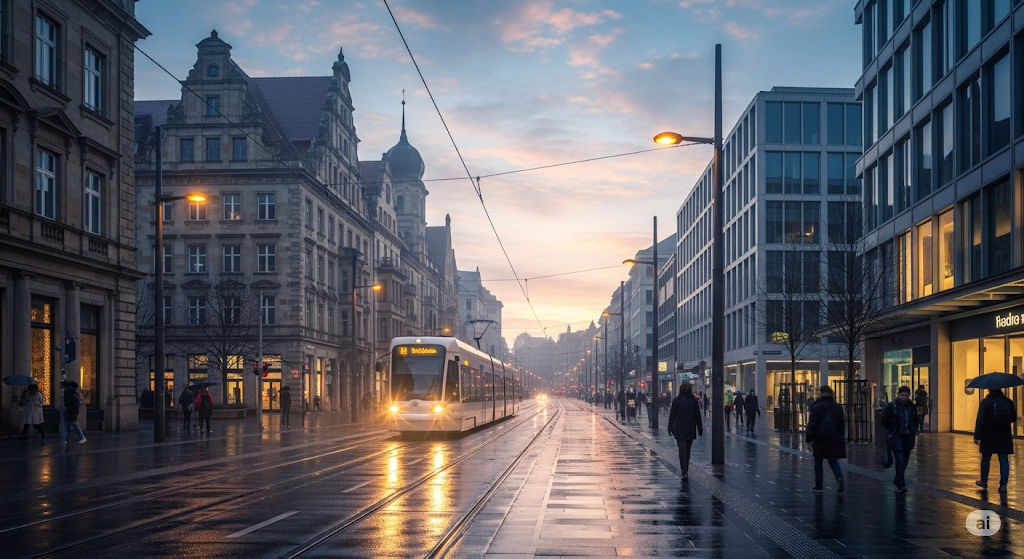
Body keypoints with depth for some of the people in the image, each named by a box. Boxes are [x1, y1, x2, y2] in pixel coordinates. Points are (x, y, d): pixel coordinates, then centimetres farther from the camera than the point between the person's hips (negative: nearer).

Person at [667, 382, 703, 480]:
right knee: (687, 450, 15)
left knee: (682, 450, -6)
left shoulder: (676, 401, -5)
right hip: (690, 429, 2)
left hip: (679, 429, -2)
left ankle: (685, 472, -19)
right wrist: (700, 429, 9)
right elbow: (697, 416, 3)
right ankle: (686, 470, 23)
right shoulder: (694, 401, -1)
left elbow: (672, 415, -2)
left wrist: (670, 428, 5)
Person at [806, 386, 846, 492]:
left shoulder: (816, 407, -9)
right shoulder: (838, 407, 4)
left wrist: (810, 439, -7)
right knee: (833, 461, 12)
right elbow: (842, 424, 11)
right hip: (834, 439, 3)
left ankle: (818, 486, 11)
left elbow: (811, 424, -12)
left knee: (818, 462, 9)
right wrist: (841, 438, 19)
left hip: (820, 439, -3)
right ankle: (839, 477, -16)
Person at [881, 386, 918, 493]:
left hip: (908, 438, 5)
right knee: (900, 460, -13)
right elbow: (884, 420, 2)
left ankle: (898, 480, 31)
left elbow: (915, 420, 20)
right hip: (896, 437, -5)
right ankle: (901, 485, -11)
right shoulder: (891, 406, -7)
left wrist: (914, 431, 10)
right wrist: (890, 431, 1)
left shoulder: (912, 406, 6)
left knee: (905, 460, 12)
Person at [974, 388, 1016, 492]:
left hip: (988, 436, -2)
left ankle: (984, 481, 22)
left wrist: (977, 436, -10)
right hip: (1004, 436, 2)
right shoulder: (1008, 402, 0)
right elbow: (1014, 418, 8)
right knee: (1004, 459, 3)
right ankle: (1003, 484, -2)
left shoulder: (985, 402, -9)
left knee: (986, 458, 12)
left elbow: (980, 421, -12)